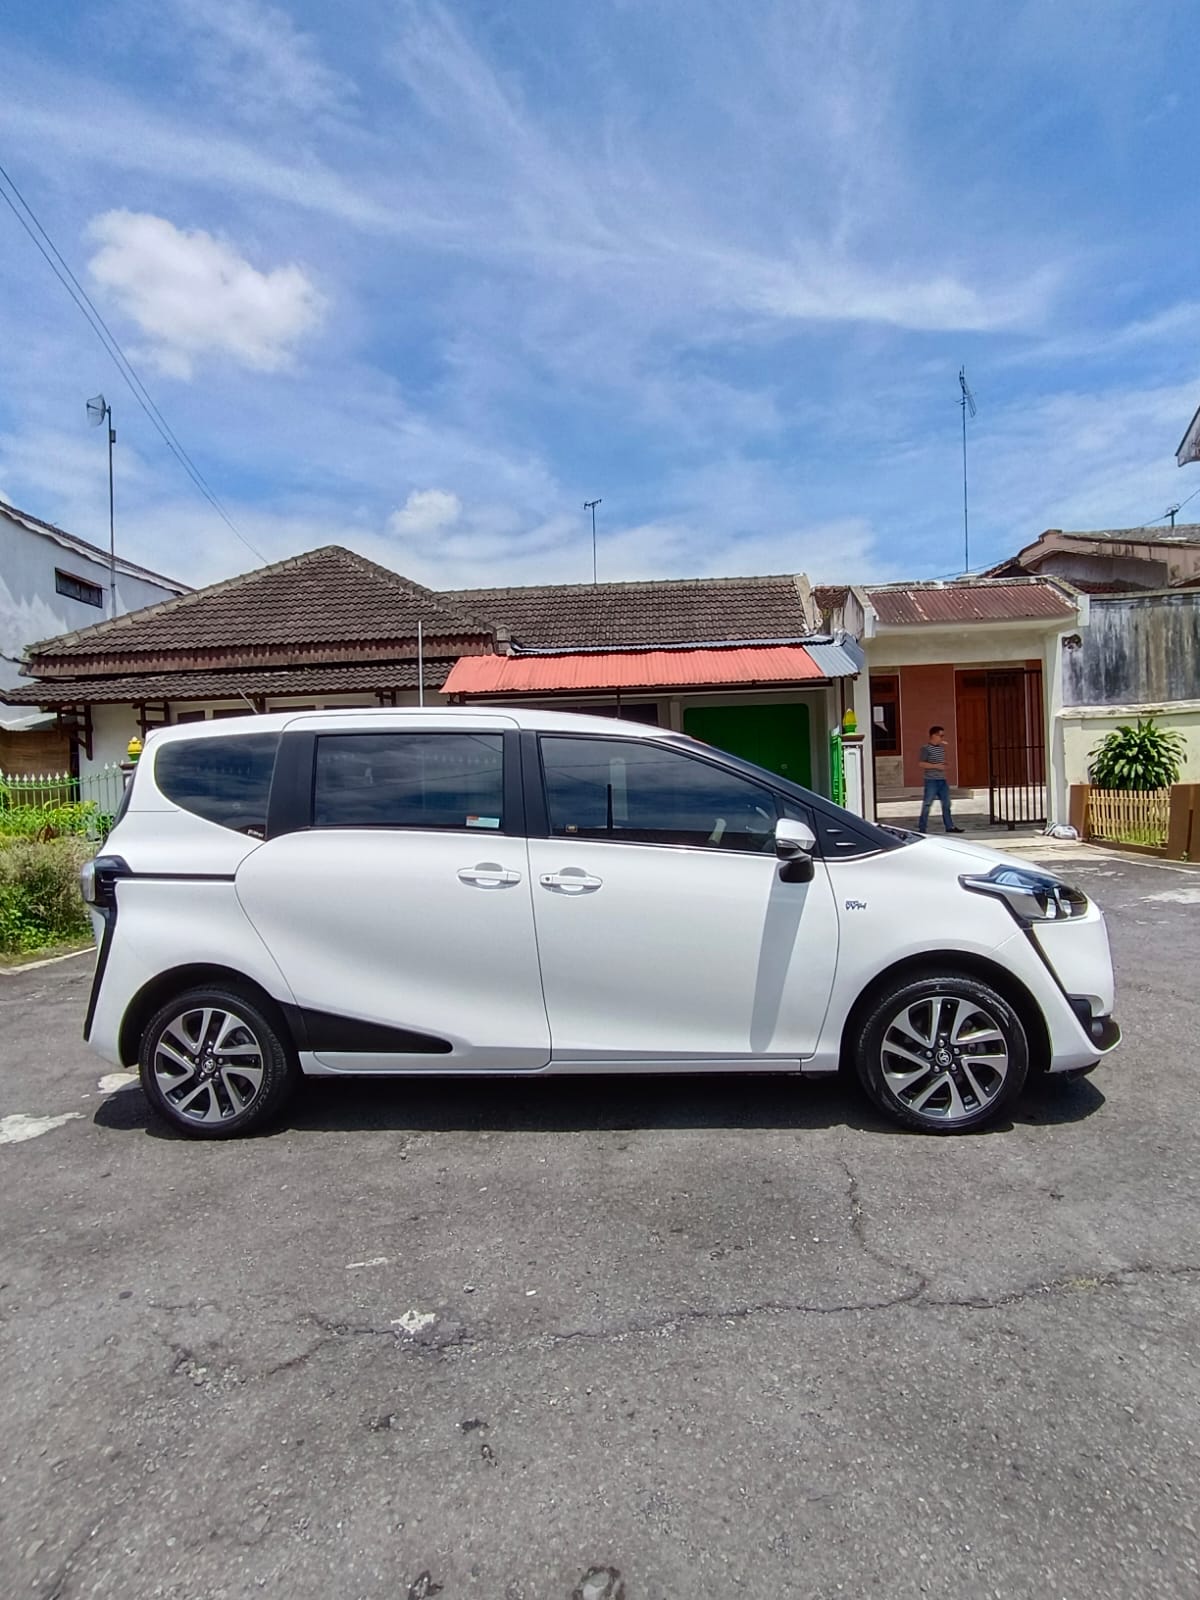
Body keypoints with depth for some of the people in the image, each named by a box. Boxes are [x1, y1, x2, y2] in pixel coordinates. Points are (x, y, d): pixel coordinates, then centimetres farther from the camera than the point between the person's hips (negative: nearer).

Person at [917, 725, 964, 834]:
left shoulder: (942, 747, 12)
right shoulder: (926, 748, -9)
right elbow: (922, 764, -15)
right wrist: (936, 766, -18)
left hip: (942, 780, 7)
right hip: (931, 780, -7)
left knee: (946, 804, 11)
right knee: (927, 805, -5)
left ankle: (949, 826, 20)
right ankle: (921, 828, 0)